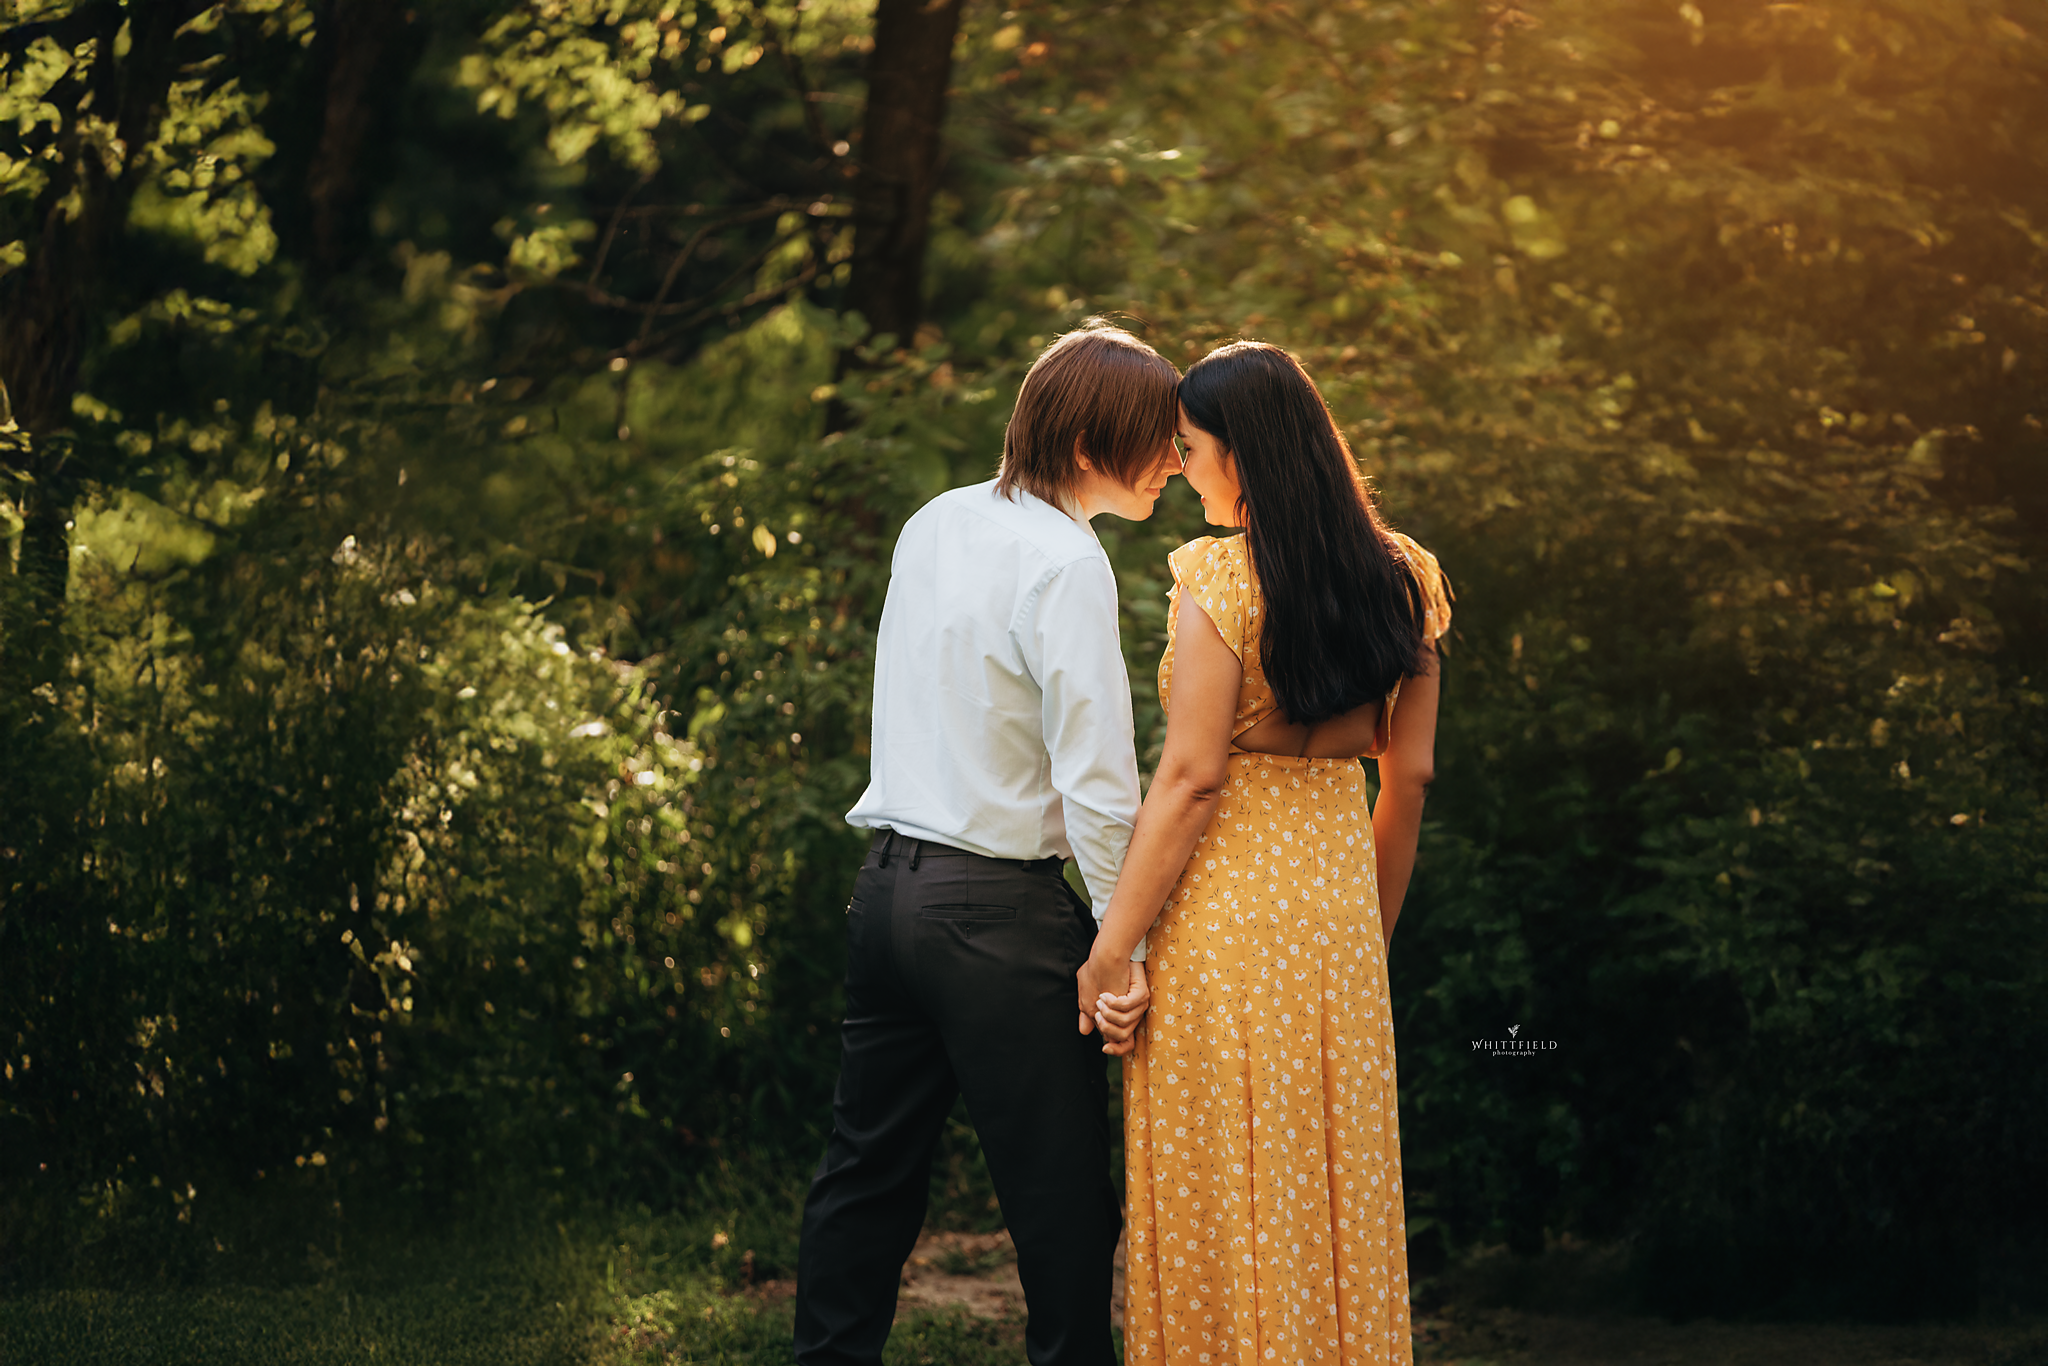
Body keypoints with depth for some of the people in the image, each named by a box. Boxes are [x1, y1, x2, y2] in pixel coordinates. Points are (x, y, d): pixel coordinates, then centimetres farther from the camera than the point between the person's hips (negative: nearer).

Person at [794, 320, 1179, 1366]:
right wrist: (1121, 946, -14)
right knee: (1064, 1197, 1)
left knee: (868, 1167, 16)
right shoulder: (1063, 563, -15)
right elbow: (1096, 774, -18)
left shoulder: (934, 523, 9)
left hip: (888, 885, 8)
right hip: (998, 910, -8)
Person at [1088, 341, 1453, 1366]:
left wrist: (1113, 945, -12)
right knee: (1338, 1187, 12)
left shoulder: (1219, 580, -12)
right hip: (1339, 896, 6)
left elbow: (1191, 780, -16)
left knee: (1223, 1196, 2)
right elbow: (1408, 779, 10)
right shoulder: (1397, 579, 6)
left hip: (1227, 898, -6)